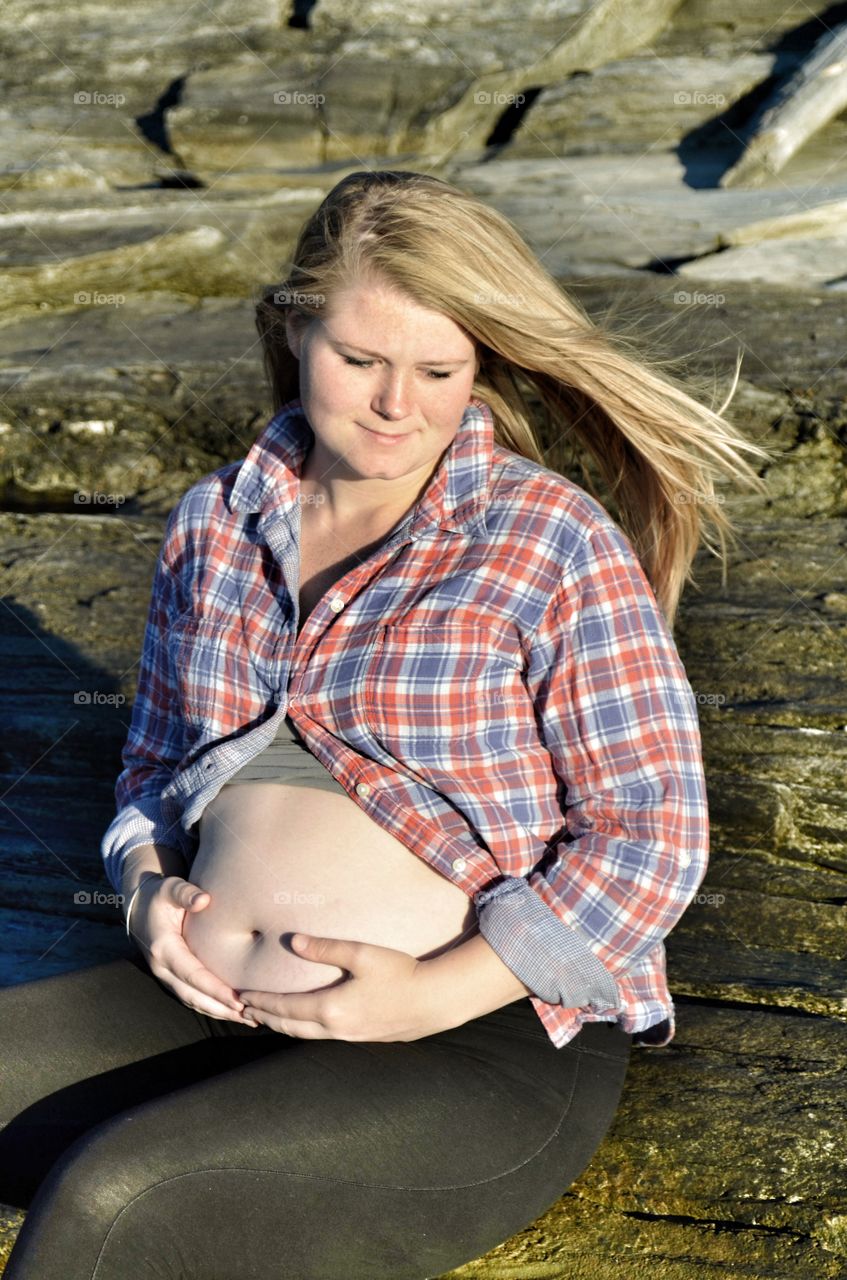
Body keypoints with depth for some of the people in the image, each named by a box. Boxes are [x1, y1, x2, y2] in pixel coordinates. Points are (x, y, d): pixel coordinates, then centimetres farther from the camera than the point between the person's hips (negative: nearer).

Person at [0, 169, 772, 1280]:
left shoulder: (555, 541, -6)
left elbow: (652, 831, -8)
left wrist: (435, 994, -16)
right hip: (223, 1012, 6)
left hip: (489, 1040, -5)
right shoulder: (216, 526, 10)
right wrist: (149, 890, 0)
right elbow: (157, 763, 22)